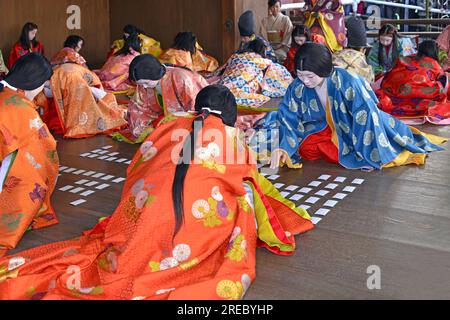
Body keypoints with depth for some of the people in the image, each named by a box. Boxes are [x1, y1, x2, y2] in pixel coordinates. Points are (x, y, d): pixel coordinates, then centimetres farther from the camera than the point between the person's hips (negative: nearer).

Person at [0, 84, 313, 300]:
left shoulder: (172, 127, 23)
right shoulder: (232, 137, 19)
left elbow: (135, 170, 26)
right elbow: (249, 181, 30)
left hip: (151, 203, 4)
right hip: (206, 215, -3)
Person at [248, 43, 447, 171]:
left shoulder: (347, 83, -32)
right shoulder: (298, 87, -20)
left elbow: (365, 117, -27)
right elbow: (288, 117, -14)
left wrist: (367, 155, -23)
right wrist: (283, 147, -30)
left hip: (350, 130, -2)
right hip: (322, 128, 2)